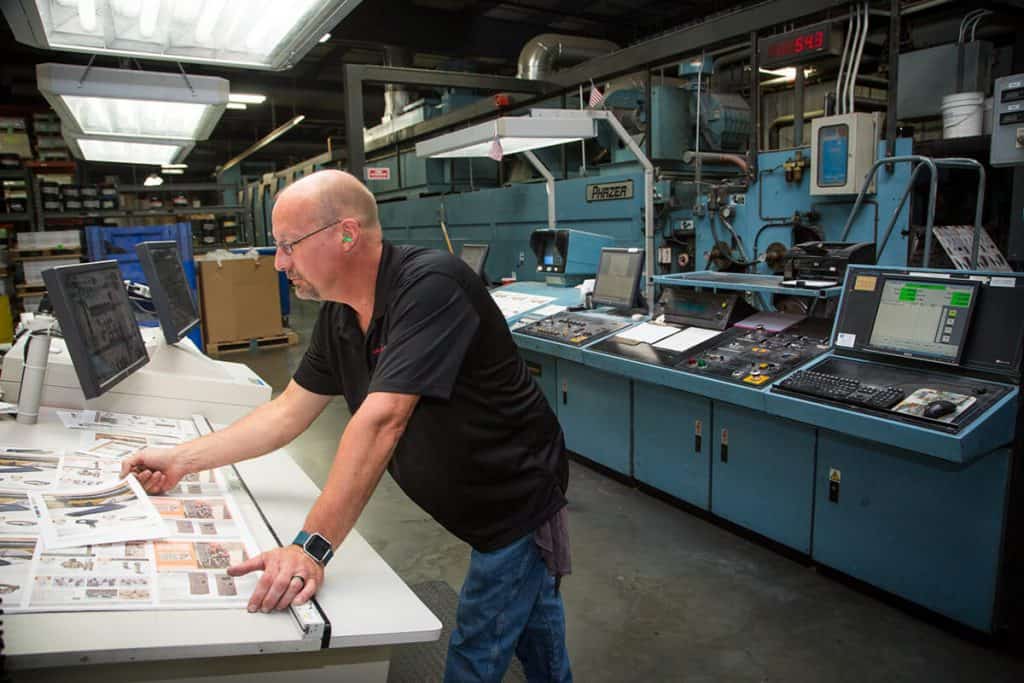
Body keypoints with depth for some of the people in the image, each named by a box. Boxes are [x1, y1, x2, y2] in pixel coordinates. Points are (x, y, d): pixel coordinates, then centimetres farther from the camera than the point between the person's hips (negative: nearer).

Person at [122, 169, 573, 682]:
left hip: (518, 498, -7)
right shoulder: (339, 312, -3)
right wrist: (181, 460, 3)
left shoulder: (429, 285, -31)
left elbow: (381, 420, -37)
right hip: (476, 503, 8)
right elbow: (289, 412, 4)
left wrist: (312, 548, -38)